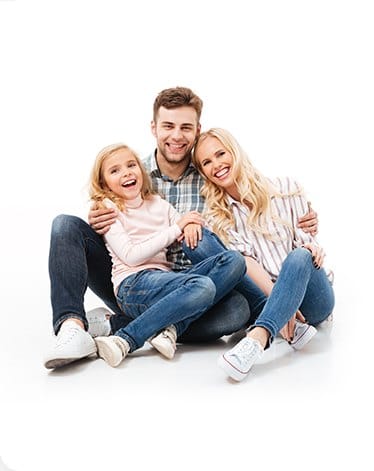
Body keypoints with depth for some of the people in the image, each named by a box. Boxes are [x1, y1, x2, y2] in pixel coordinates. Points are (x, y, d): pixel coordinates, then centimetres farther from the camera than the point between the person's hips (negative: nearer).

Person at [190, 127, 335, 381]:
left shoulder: (287, 189, 1)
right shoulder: (218, 215, 4)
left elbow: (307, 241, 1)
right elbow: (245, 260, -10)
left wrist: (312, 249, -25)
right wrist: (281, 301, -24)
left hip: (311, 299, -1)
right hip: (263, 298, 1)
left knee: (299, 256, -35)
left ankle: (257, 339, -54)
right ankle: (292, 327, -32)